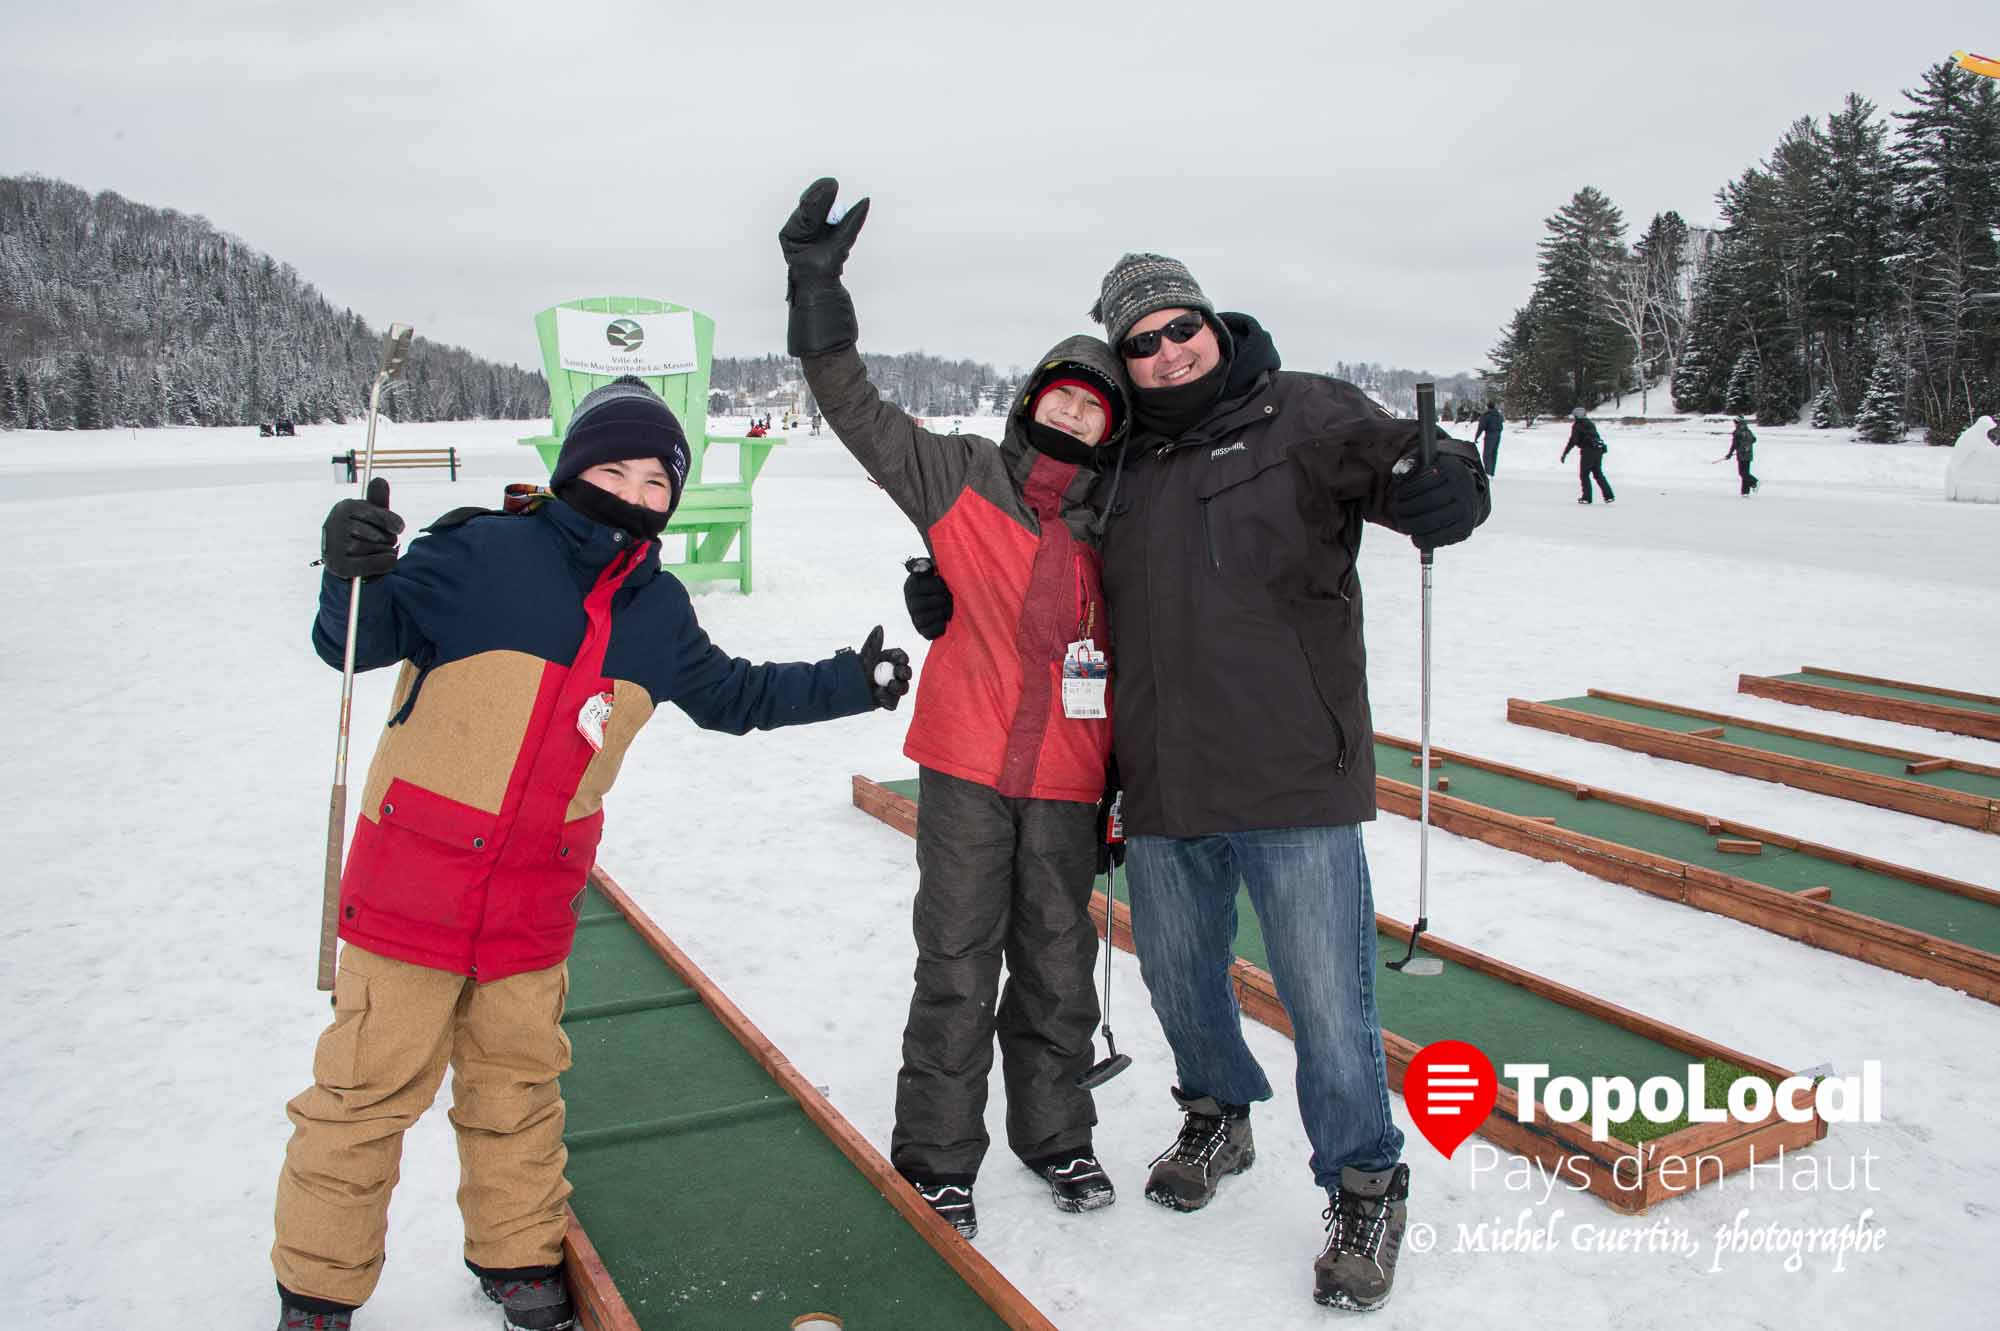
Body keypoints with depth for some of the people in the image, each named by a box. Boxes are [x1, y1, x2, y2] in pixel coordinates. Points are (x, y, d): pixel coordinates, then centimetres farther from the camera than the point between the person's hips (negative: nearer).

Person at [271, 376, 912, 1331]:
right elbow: (359, 641, -13)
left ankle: (517, 1254, 38)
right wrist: (355, 574, -34)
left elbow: (733, 696, 18)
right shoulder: (482, 553, -12)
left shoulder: (657, 610, 5)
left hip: (535, 902, 5)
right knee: (368, 1087, 5)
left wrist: (848, 684, 15)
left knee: (517, 1082, 18)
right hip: (413, 881, -4)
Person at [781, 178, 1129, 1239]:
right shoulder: (959, 477, -1)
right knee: (956, 969, 4)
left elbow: (1131, 652, 13)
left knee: (1057, 967, 13)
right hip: (965, 768, -2)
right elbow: (859, 411, -7)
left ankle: (1055, 1137, 33)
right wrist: (819, 293, -18)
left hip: (1067, 779, 3)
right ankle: (936, 1161, 20)